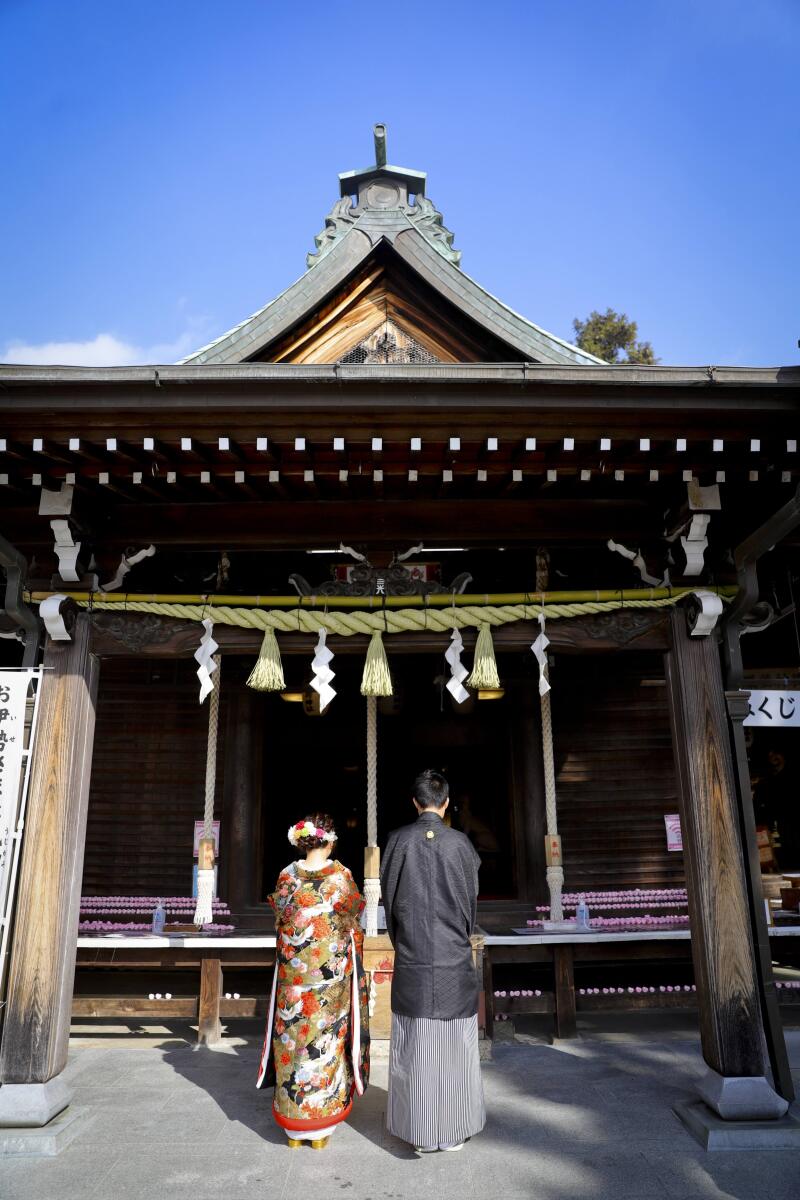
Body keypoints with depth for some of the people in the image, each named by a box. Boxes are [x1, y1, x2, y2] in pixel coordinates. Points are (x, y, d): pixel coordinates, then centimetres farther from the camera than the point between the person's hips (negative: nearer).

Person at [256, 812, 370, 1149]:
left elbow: (280, 920, 5)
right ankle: (321, 1125, 19)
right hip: (331, 970, -2)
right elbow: (355, 912, 2)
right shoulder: (340, 876, -12)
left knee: (292, 1037, 11)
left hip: (292, 970, 2)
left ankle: (294, 1125, 21)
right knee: (326, 1038, 9)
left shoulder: (287, 876, -6)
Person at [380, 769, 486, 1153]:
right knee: (453, 1043, 12)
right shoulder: (460, 842, -6)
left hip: (412, 959, 0)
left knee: (414, 1045, 10)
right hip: (454, 957, 0)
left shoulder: (399, 840, -5)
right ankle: (453, 1130, 21)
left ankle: (419, 1132, 19)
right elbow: (471, 901, 3)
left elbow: (389, 896, 2)